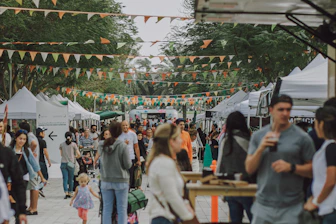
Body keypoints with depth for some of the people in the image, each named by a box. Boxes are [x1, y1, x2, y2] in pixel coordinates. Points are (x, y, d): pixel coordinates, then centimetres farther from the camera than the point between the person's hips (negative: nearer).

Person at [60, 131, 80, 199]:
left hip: (63, 163, 1)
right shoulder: (73, 144, -1)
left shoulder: (61, 144, 6)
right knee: (71, 179, 9)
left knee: (65, 179, 0)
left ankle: (66, 193, -14)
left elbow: (61, 154, 15)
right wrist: (75, 156, 20)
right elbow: (78, 155, 0)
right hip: (71, 163, -1)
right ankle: (70, 193, 15)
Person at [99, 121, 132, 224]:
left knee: (107, 209, 10)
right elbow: (128, 165, -11)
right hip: (120, 181, -3)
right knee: (122, 209, 5)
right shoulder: (123, 146, -14)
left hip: (106, 181, 3)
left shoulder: (102, 145, -3)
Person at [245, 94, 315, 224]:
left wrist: (291, 167, -17)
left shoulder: (302, 137, -2)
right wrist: (261, 148, -12)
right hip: (263, 204, 2)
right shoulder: (258, 136, 5)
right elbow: (249, 169, 1)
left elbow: (312, 169, -2)